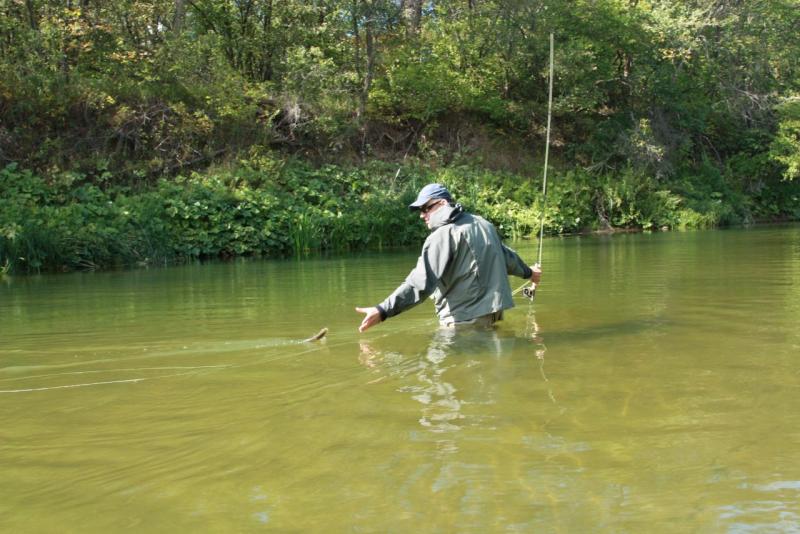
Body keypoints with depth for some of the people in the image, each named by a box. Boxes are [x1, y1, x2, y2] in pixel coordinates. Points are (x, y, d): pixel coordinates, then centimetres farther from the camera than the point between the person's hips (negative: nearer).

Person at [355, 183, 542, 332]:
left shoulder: (443, 235, -16)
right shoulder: (484, 224, 11)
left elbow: (421, 282, -25)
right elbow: (507, 255, 27)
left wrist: (383, 311, -30)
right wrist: (528, 272, 48)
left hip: (464, 319, -8)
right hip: (493, 311, 9)